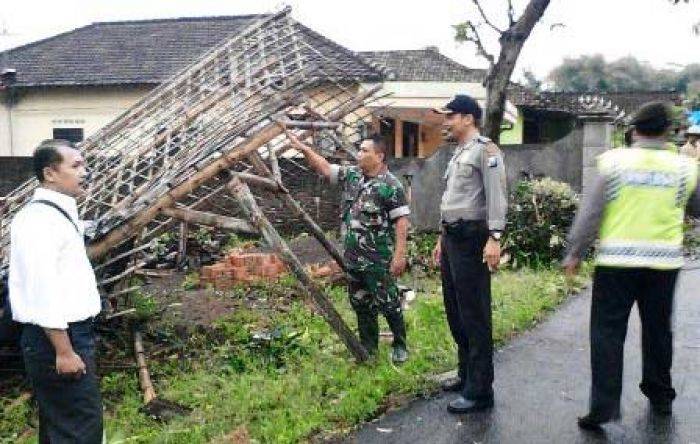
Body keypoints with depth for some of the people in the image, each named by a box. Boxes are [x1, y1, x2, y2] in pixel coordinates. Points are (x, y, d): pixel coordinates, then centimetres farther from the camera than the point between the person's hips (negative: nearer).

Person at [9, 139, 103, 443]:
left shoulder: (60, 213, 13)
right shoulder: (39, 220, -19)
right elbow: (42, 292, -24)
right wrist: (64, 351, -22)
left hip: (72, 333, 10)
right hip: (56, 338, -10)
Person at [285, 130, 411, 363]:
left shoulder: (390, 185, -13)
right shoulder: (351, 175, 8)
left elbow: (401, 221, -16)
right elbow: (325, 168, 12)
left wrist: (400, 254, -21)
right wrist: (303, 148, 2)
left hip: (379, 259, -7)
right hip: (353, 257, 7)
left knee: (388, 303, 3)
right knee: (361, 304, 15)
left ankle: (400, 345, 21)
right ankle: (368, 347, 27)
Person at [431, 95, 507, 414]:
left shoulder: (485, 149, -8)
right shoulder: (458, 154, 21)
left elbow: (496, 196, -17)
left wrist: (494, 238, -26)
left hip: (471, 238, -10)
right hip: (452, 237, 10)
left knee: (474, 314, -8)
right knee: (455, 311, 15)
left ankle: (480, 391, -3)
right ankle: (467, 374, 28)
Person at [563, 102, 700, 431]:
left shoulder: (613, 161, -6)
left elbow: (590, 213, -7)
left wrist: (574, 253, 2)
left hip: (616, 261, -2)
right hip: (664, 262, 3)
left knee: (607, 332, 1)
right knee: (658, 330, 18)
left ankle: (604, 406, -4)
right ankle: (660, 397, 32)